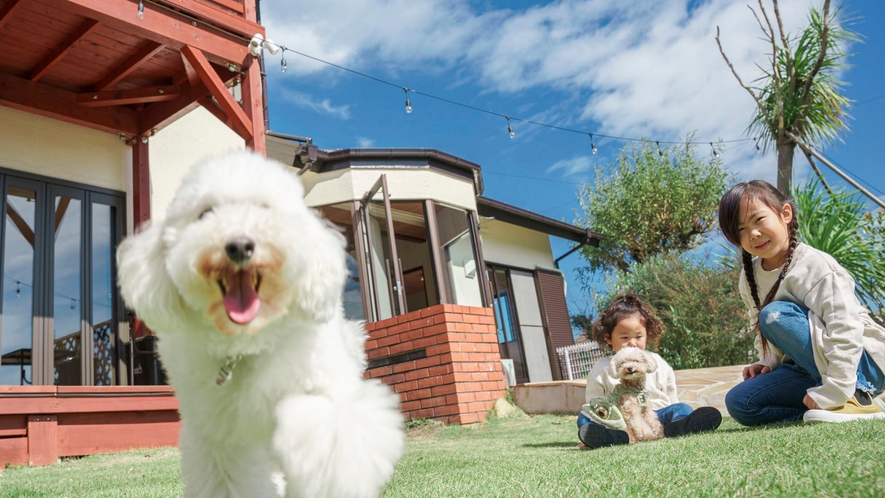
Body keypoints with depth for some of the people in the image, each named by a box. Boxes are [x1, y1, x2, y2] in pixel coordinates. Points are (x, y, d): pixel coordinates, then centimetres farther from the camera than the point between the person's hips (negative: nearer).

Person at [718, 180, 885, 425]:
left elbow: (846, 332, -27)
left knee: (775, 315, -29)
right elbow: (763, 334, 12)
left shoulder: (816, 266, -21)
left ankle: (857, 398, -20)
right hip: (810, 367, 7)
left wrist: (830, 393, -29)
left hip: (862, 364, -6)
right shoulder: (749, 278, 0)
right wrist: (768, 363, -7)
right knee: (739, 402, -12)